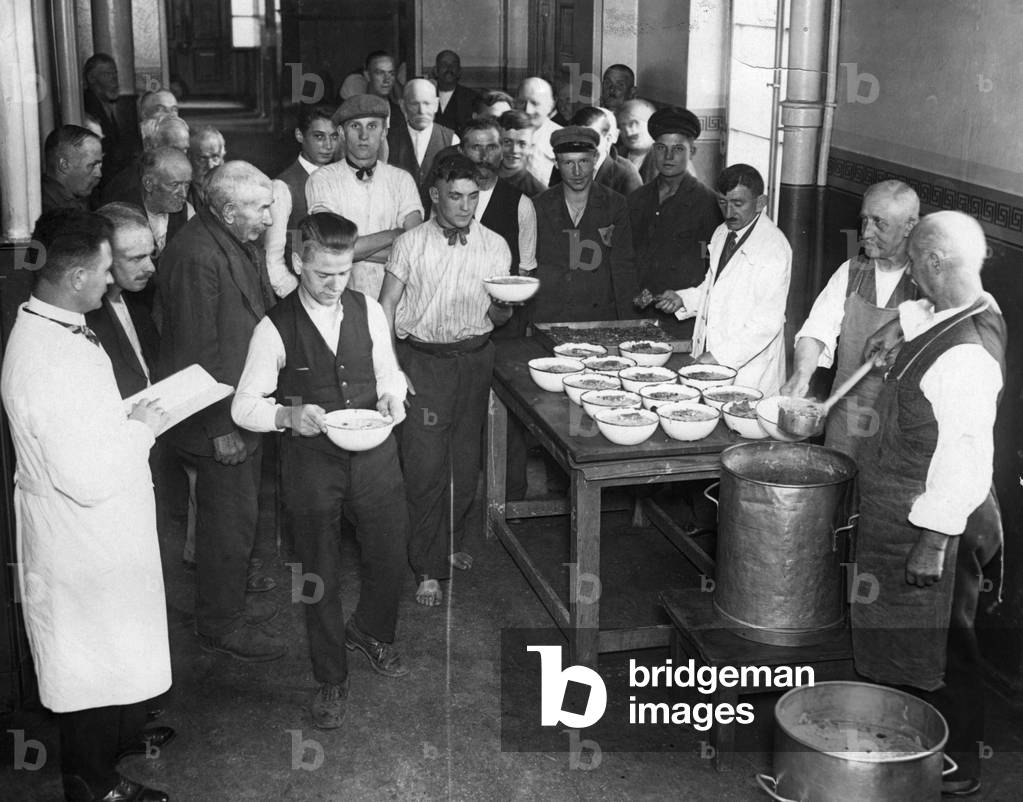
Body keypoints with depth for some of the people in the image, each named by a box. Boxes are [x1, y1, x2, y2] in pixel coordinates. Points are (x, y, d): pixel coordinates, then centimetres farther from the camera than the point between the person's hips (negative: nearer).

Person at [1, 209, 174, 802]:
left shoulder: (54, 327, -1)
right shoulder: (48, 363, -33)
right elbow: (89, 479, -32)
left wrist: (130, 417, 2)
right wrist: (140, 428, -18)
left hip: (102, 528, 10)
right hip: (81, 536, -9)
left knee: (117, 638, 28)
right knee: (90, 653, 10)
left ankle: (123, 733, 50)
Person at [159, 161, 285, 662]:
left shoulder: (241, 243, 7)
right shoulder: (195, 255, -24)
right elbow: (197, 351, -23)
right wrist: (221, 427, -20)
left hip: (248, 408, 10)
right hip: (220, 420, -10)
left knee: (240, 516, 21)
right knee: (229, 522, 3)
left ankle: (229, 605, 38)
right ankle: (219, 627, 19)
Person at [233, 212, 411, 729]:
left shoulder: (368, 311, 0)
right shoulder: (275, 329, -10)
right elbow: (244, 406, -7)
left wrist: (391, 396, -9)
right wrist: (289, 415, -26)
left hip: (374, 454, 3)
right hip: (311, 460, -3)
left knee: (390, 556, 12)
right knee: (321, 574, 8)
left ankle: (370, 631, 45)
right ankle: (331, 680, 28)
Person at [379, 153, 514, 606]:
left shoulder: (495, 246, 5)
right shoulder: (410, 245, 0)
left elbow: (497, 318, 6)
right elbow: (386, 307, 1)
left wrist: (506, 306, -17)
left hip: (474, 358, 3)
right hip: (422, 360, -2)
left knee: (466, 459, 9)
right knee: (425, 463, -5)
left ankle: (450, 542, 32)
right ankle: (428, 568, 4)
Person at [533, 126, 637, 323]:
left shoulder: (614, 205, 3)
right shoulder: (539, 207, 4)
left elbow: (623, 268, 2)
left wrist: (625, 327, -5)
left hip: (600, 319, 0)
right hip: (547, 320, 0)